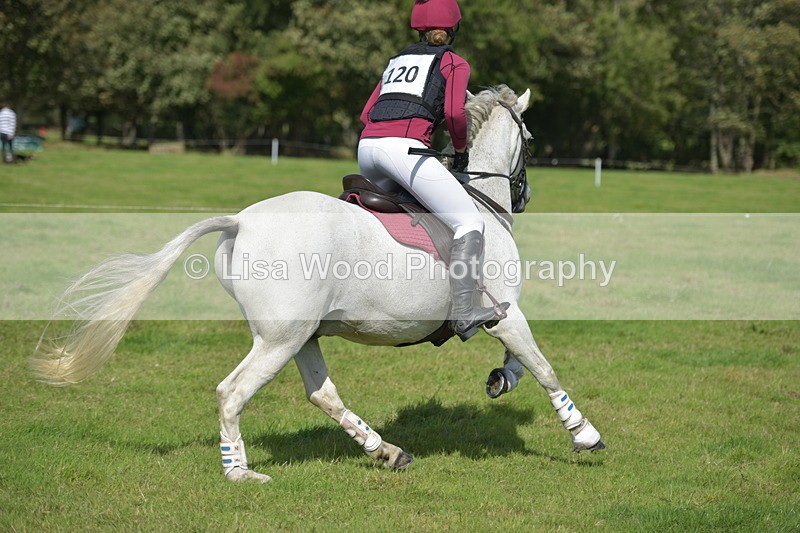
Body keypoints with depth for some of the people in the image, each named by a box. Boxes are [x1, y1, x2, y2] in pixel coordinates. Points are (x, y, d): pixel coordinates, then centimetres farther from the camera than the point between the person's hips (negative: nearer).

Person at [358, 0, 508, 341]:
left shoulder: (397, 60, 29)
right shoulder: (454, 63, 13)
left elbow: (366, 114, 25)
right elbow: (454, 112, -4)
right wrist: (461, 150, 11)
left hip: (367, 147, 7)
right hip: (405, 149, -7)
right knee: (470, 224, -5)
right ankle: (462, 313, -19)